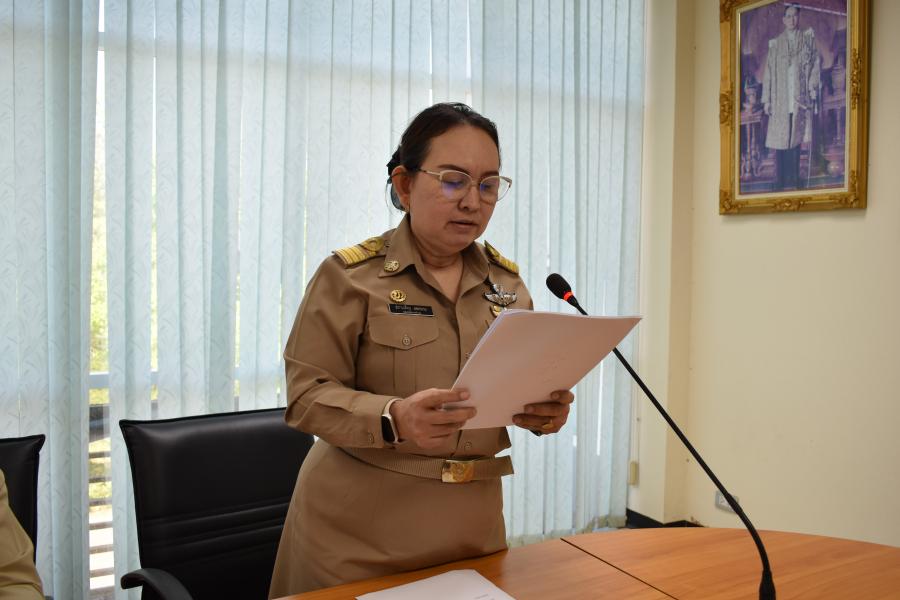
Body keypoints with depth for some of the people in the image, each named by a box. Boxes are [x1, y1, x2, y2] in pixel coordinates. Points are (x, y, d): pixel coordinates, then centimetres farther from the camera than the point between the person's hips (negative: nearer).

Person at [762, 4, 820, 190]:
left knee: (796, 138, 2)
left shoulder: (808, 39, 8)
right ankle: (780, 181, 4)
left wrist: (813, 91, -4)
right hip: (780, 99, 0)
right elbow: (769, 72, 4)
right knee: (780, 140, -3)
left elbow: (814, 67, 5)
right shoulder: (775, 44, 6)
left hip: (800, 98, 1)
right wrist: (767, 100, -1)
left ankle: (794, 178, 9)